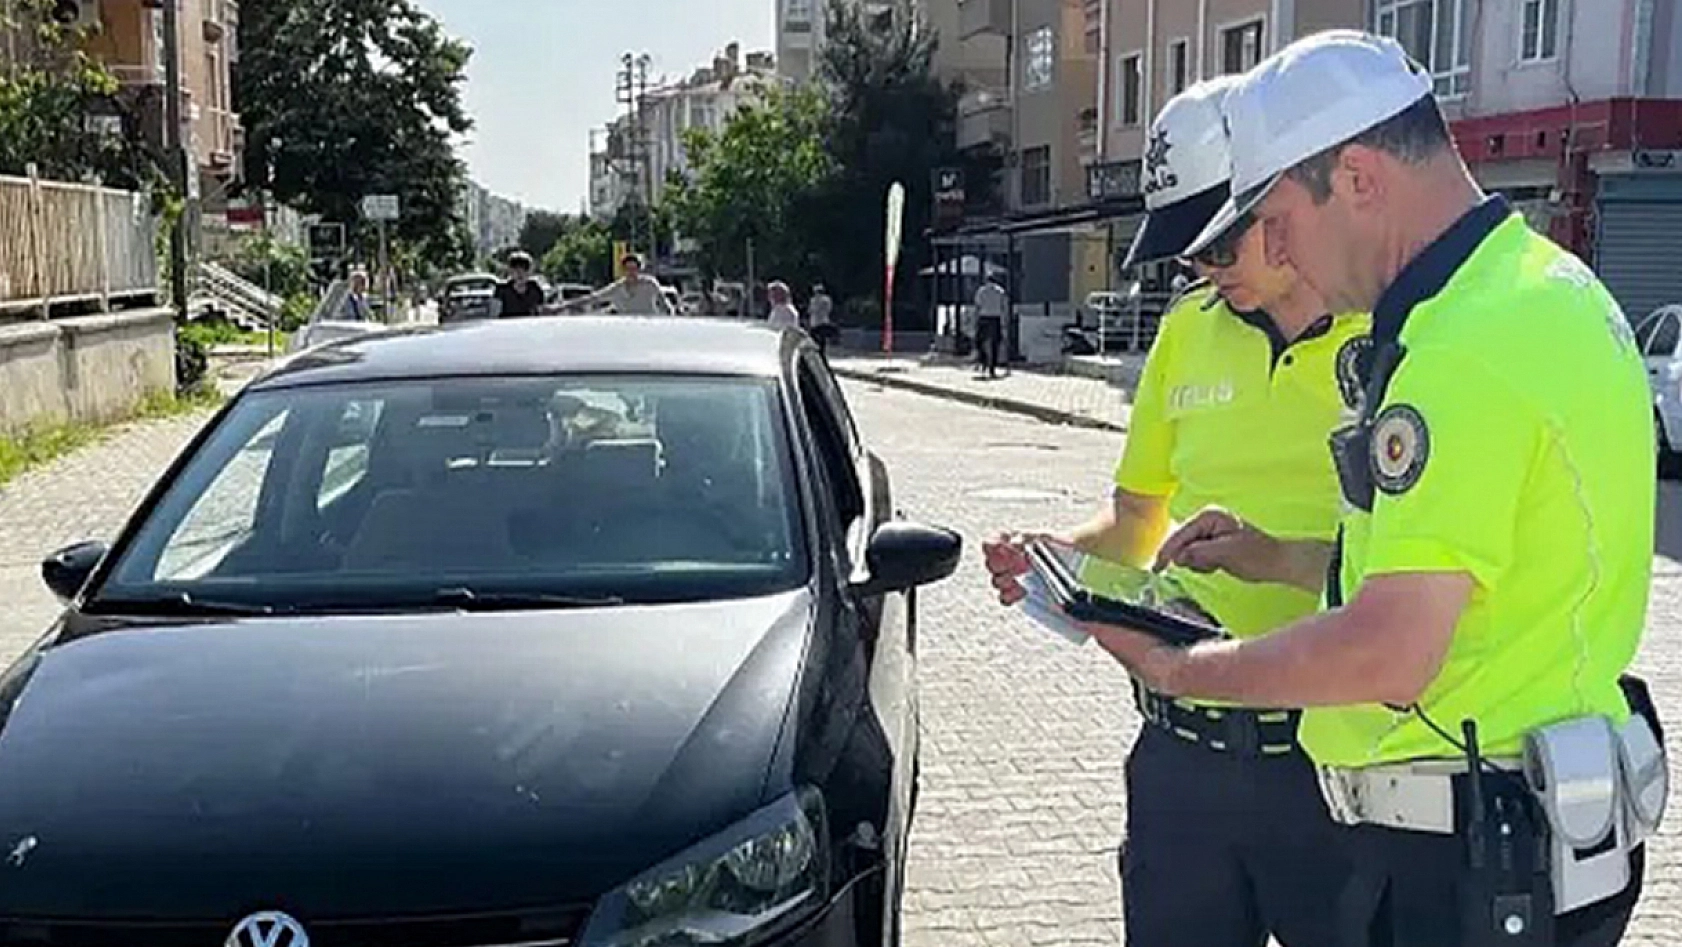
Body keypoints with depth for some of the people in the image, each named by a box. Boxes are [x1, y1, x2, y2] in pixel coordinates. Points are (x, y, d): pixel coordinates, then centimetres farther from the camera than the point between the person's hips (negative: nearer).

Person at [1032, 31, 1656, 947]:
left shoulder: (1469, 350, -24)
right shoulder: (1545, 285, 10)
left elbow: (1389, 654, -26)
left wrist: (1178, 668, -12)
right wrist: (1284, 559, 14)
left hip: (1468, 849, -10)